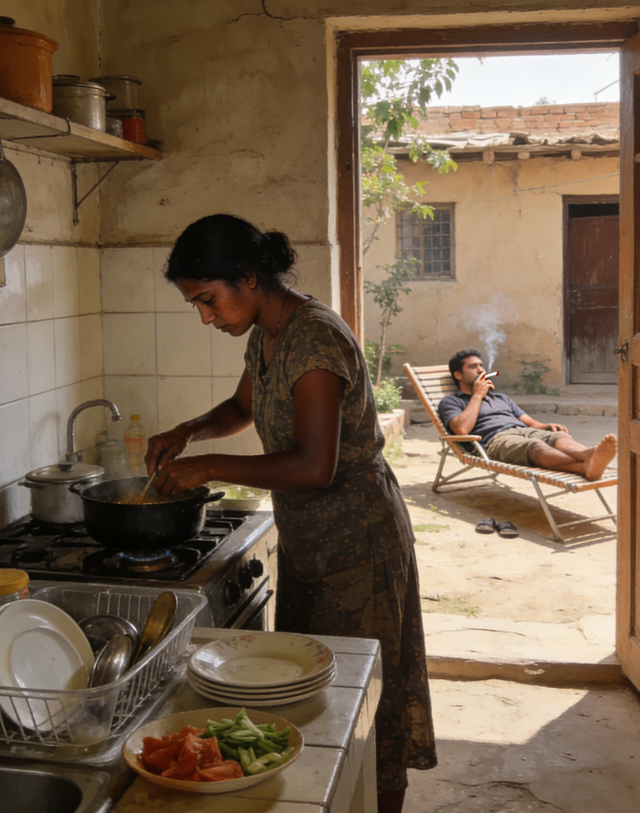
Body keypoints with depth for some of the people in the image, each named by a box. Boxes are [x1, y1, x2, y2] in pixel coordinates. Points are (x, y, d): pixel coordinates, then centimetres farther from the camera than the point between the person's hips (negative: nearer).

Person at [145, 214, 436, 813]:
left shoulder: (315, 340, -24)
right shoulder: (265, 336, 5)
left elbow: (315, 467, -31)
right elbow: (242, 407, 25)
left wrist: (209, 467, -24)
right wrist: (188, 432, 6)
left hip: (356, 542, -9)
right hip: (305, 538, 9)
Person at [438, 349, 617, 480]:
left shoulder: (501, 398, 39)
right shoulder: (451, 402, 18)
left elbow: (530, 423, 29)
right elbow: (462, 429, -4)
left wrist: (549, 427, 5)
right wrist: (478, 395, 8)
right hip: (495, 440, -6)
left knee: (560, 437, -31)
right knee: (536, 446, -40)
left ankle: (590, 455, -67)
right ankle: (586, 467, -70)